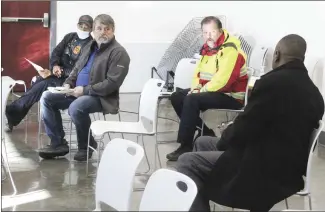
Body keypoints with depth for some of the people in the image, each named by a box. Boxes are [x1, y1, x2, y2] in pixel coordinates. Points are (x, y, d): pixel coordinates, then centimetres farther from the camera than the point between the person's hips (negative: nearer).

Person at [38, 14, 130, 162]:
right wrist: (68, 83, 1)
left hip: (100, 97, -8)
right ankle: (58, 143, -1)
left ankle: (86, 146, -10)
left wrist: (85, 90, -22)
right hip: (78, 92, 9)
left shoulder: (118, 53, -13)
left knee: (75, 107, -36)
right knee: (47, 97, -3)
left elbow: (112, 83, -21)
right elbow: (77, 69, 23)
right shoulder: (89, 47, 14)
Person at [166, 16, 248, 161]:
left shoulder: (230, 50, -20)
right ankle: (205, 130, 8)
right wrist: (196, 88, -3)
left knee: (192, 100, -28)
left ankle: (186, 147, -23)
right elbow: (199, 72, 18)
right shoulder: (208, 48, 10)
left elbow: (223, 80, -27)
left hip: (231, 97, -10)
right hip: (210, 92, 10)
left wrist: (201, 91, -19)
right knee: (177, 97, 5)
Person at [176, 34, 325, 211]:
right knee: (202, 143, 20)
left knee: (187, 162, -2)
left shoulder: (274, 81, -20)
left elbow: (244, 127, -17)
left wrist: (224, 140, 4)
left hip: (265, 171, -9)